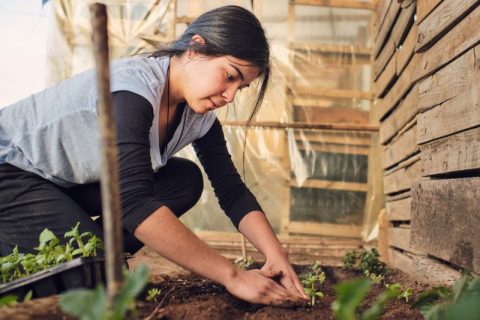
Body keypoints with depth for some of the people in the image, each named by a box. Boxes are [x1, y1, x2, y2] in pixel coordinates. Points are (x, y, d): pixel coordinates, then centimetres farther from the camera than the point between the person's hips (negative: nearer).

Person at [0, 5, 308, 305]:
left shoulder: (199, 117, -9)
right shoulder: (133, 86, -33)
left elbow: (232, 191, -7)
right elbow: (134, 200, -43)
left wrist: (277, 255, -24)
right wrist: (232, 276, -43)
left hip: (71, 183, 8)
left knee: (185, 180, -8)